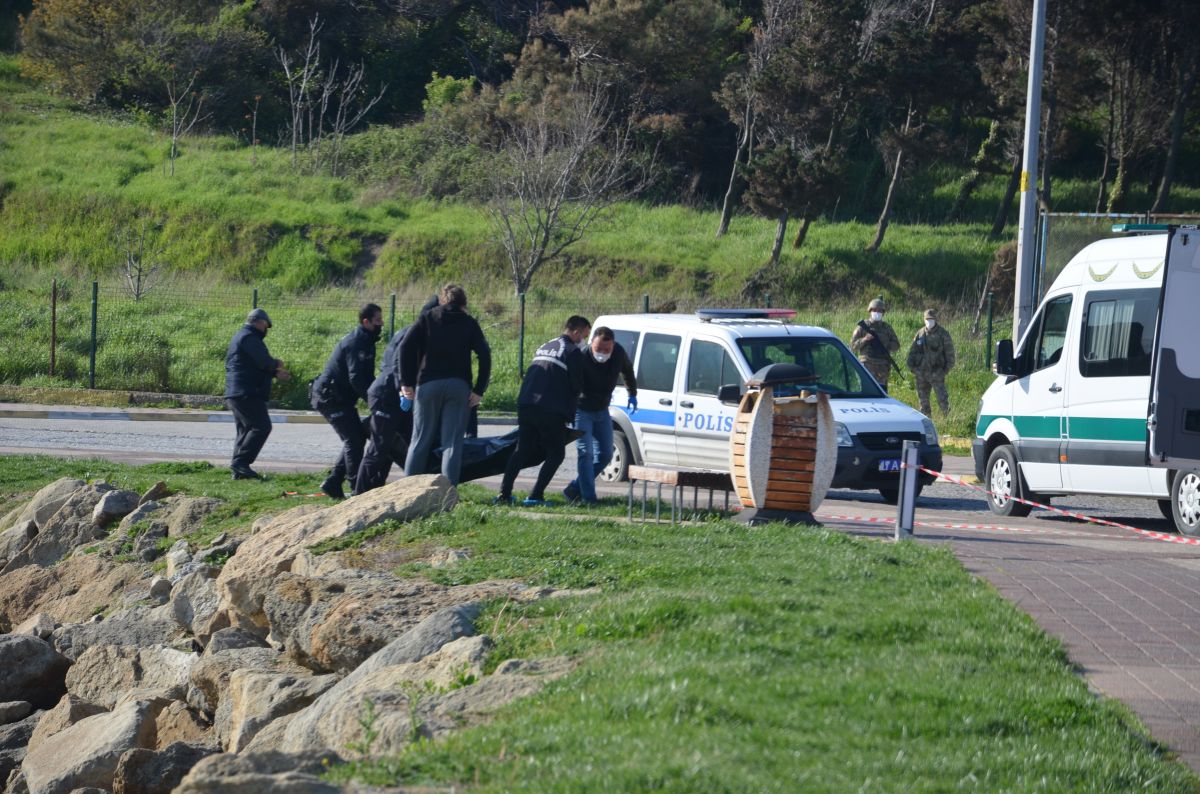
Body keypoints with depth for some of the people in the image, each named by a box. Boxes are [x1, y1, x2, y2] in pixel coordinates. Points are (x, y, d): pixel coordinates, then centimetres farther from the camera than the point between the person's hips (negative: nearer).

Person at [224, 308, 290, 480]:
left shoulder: (240, 337, 24)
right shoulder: (249, 338, -11)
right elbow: (264, 362, -19)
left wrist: (275, 373, 33)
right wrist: (276, 364, 1)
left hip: (235, 394, 11)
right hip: (247, 393, -11)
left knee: (245, 430, 13)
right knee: (261, 427, -13)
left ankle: (239, 470, 10)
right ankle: (241, 462, -20)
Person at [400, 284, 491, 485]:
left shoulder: (427, 318, 9)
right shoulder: (469, 323, 9)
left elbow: (406, 346, -3)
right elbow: (484, 355, -3)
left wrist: (406, 382, -2)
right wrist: (479, 390, -1)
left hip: (428, 385, 1)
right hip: (458, 386, -1)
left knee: (421, 440, 7)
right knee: (453, 442, 1)